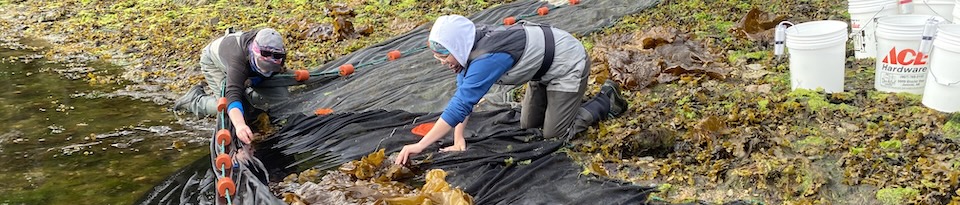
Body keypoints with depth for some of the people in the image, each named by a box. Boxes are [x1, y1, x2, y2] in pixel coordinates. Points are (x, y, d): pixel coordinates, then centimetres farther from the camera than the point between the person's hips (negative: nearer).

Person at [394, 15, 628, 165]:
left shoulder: (488, 57, -39)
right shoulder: (472, 45, -14)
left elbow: (461, 104, -42)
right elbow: (461, 95, -12)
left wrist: (419, 146, -42)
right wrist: (458, 139, -21)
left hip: (568, 64, -8)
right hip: (544, 68, 8)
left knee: (554, 135, -2)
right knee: (528, 126, 14)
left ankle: (607, 100, 14)